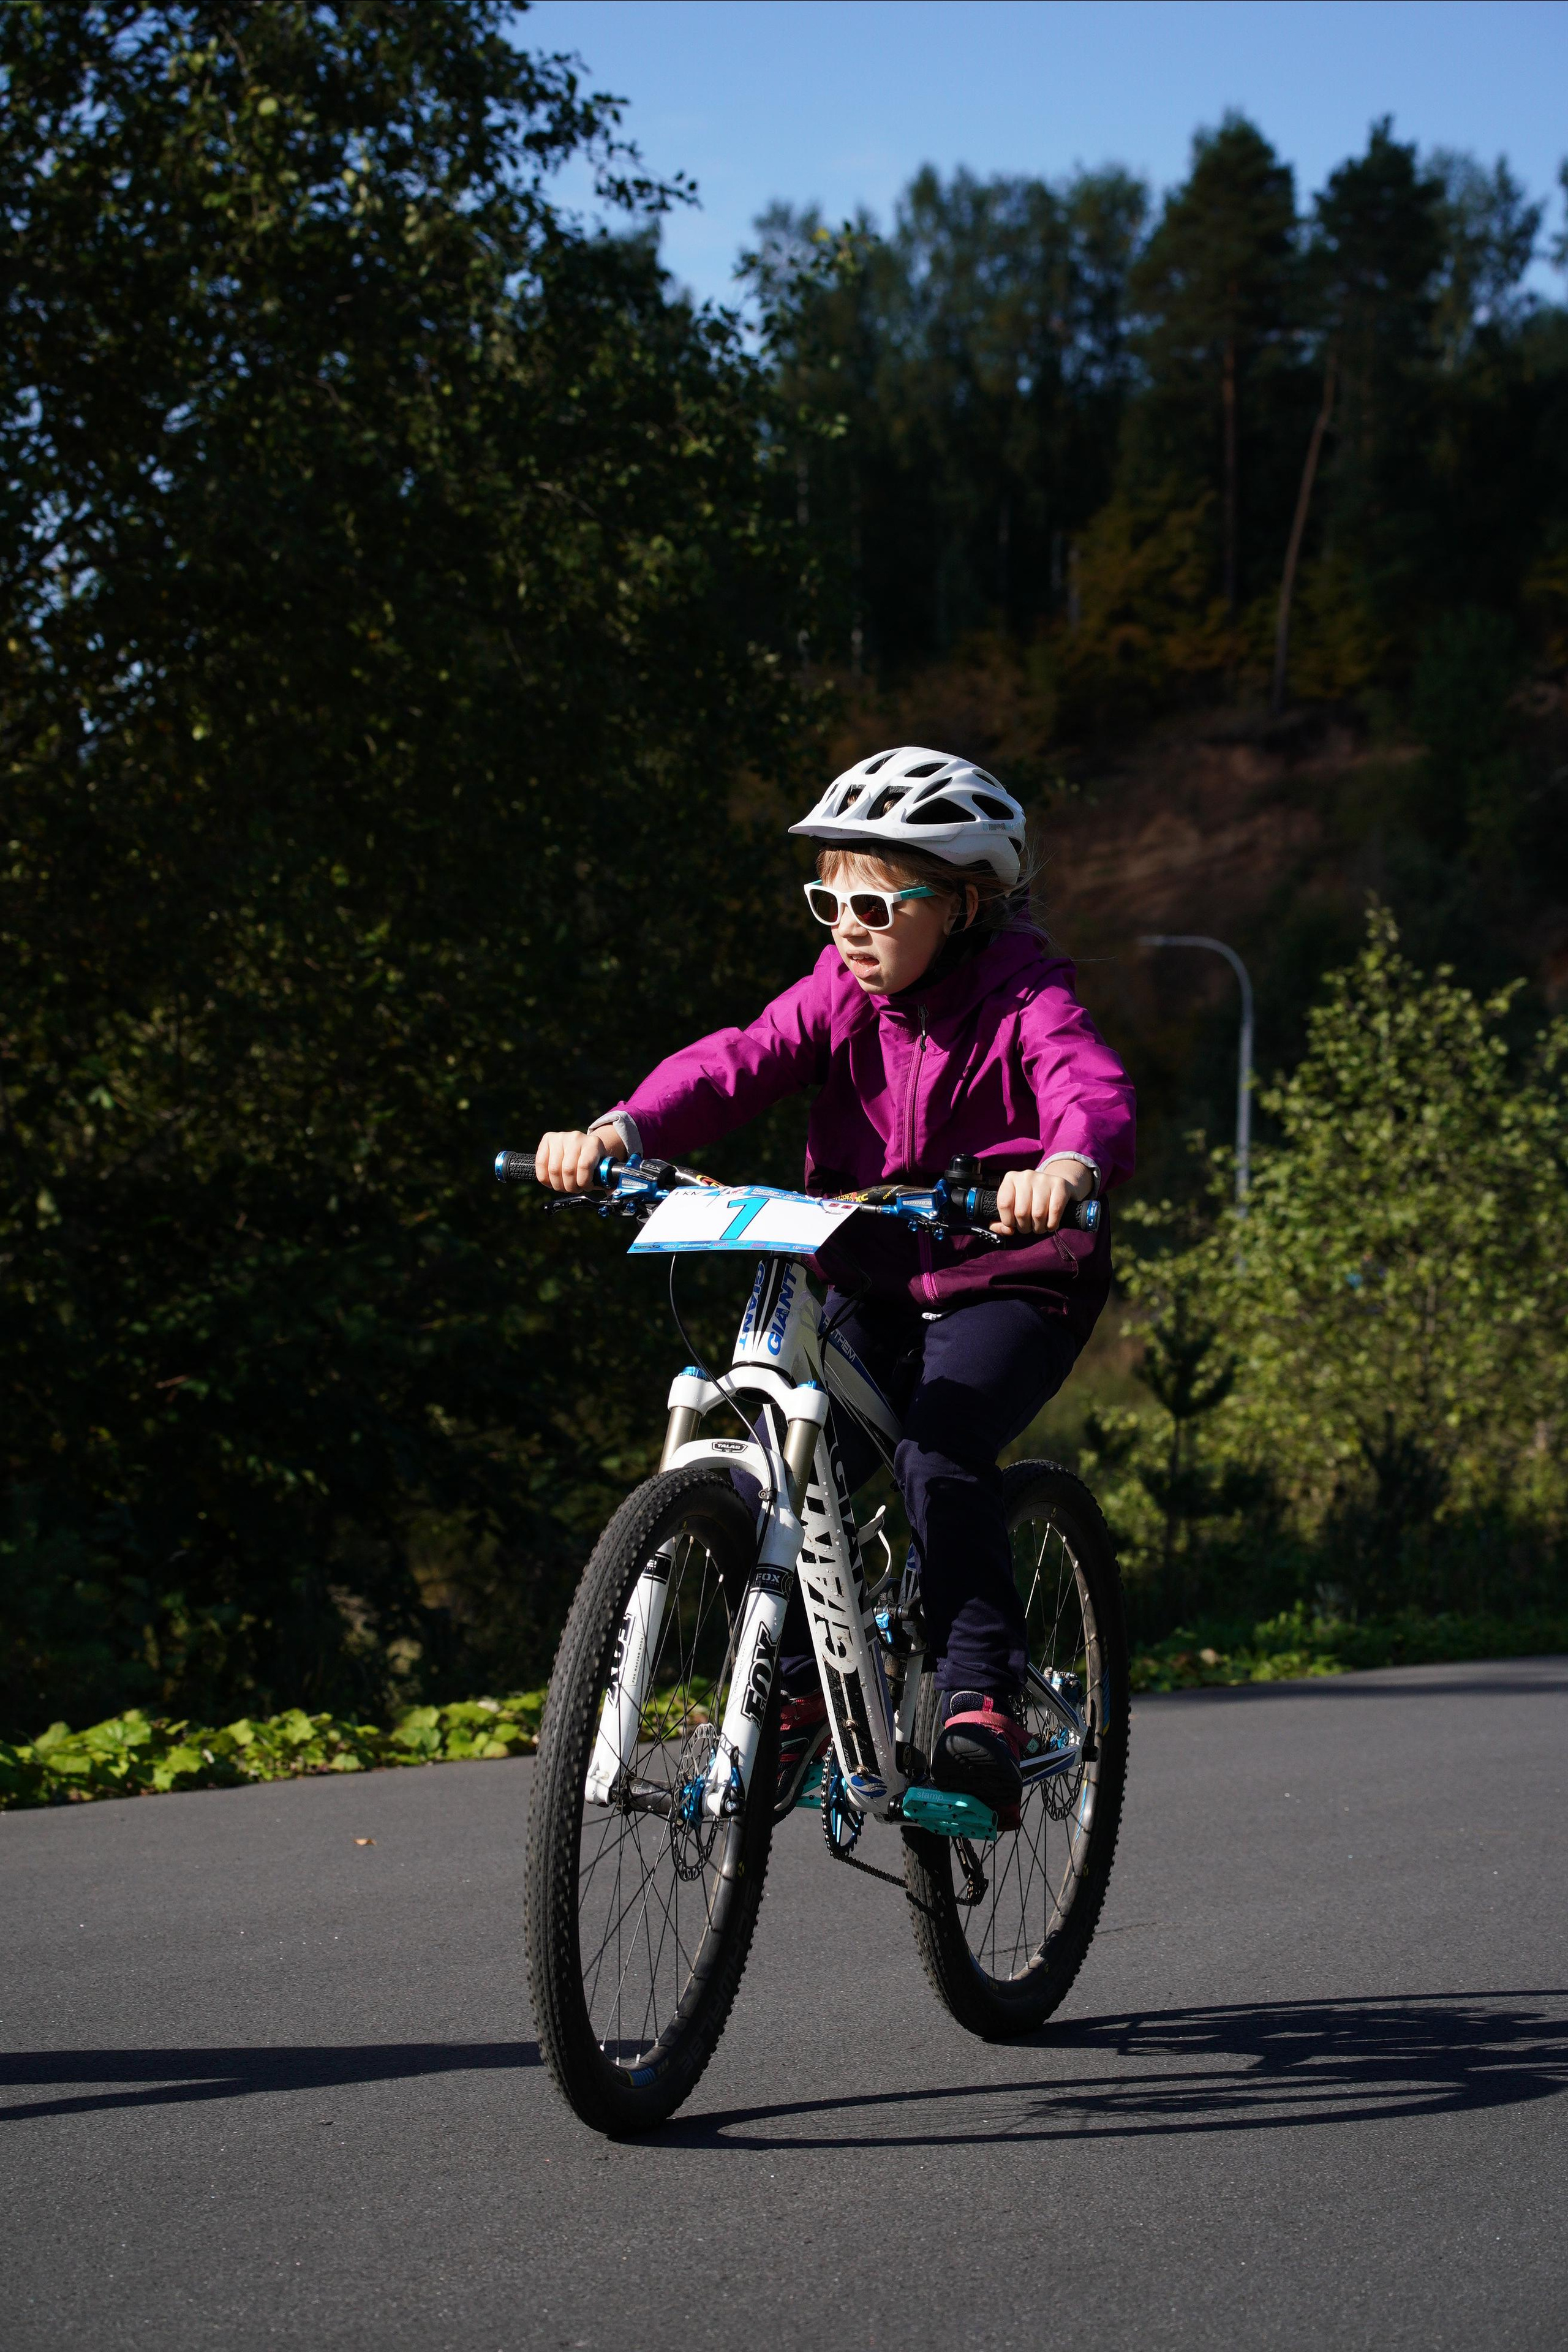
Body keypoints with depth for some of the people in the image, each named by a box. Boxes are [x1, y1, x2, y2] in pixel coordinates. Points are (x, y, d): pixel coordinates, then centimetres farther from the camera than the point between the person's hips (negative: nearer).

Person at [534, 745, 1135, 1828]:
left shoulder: (1023, 1002, -16)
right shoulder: (842, 992, -1)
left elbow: (1094, 1090, -35)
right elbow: (739, 1063, -15)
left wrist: (1070, 1164, -61)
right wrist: (621, 1130, -35)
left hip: (1011, 1280, -5)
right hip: (874, 1281, 5)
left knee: (940, 1455, -28)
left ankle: (984, 1698, -15)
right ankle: (793, 1691, 4)